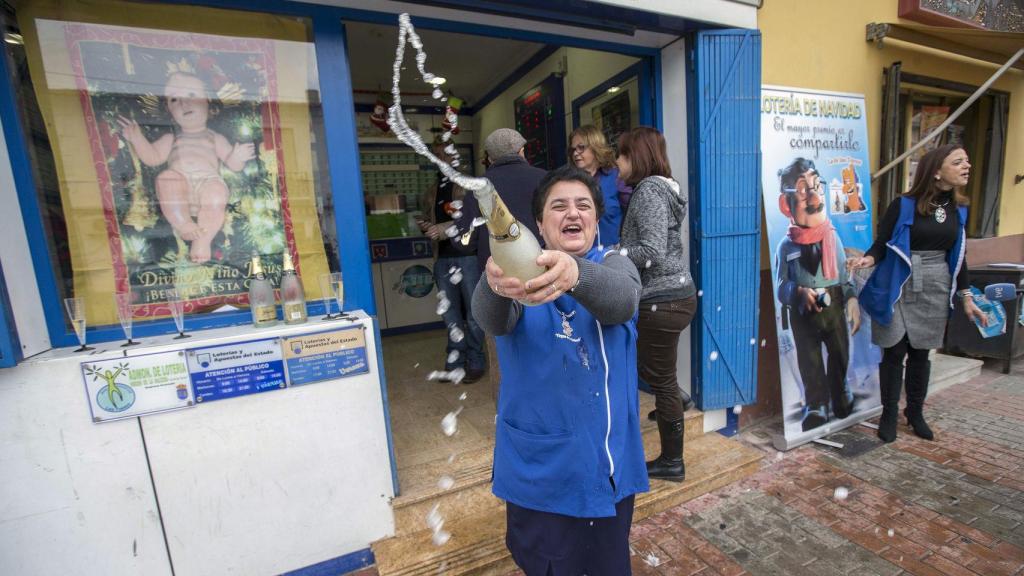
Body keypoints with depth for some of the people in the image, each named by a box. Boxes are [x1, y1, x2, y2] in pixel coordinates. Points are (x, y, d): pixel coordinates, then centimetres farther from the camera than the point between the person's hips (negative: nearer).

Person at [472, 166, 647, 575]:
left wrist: (574, 273, -49)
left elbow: (621, 301, -27)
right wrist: (496, 282, -50)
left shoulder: (615, 264, -3)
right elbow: (491, 319, -27)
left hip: (608, 459, 1)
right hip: (538, 464, -1)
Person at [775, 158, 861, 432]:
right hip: (802, 314, -2)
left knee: (840, 355, 16)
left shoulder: (833, 237, -2)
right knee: (809, 361, 7)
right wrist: (800, 292, -26)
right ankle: (816, 406, 22)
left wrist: (852, 301, -8)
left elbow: (845, 276, 4)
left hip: (834, 307, 3)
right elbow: (782, 286, -8)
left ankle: (841, 397, 39)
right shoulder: (786, 245, -10)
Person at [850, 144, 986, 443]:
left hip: (936, 290, 5)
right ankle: (889, 414, 16)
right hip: (899, 288, -5)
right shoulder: (903, 205, -9)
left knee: (921, 352, 12)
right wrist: (867, 260, -31)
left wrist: (967, 297, 12)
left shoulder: (958, 209, 8)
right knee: (895, 352, 1)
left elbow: (958, 257, 13)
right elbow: (881, 245, -8)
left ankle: (915, 412, 30)